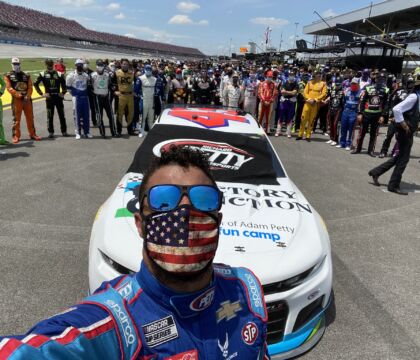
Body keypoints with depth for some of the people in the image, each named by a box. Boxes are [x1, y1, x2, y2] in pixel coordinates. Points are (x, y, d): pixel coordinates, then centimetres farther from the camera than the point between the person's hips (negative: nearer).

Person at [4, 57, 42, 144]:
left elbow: (30, 87, 5)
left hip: (27, 99, 3)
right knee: (16, 118, -1)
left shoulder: (26, 75, 13)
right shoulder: (8, 76, 4)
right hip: (16, 99, -3)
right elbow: (9, 88, -6)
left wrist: (27, 96, -11)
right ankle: (16, 136, 5)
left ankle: (32, 134, 18)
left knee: (30, 117, 7)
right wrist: (18, 95, -16)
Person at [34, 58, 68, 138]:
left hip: (58, 97, 1)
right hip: (49, 97, -1)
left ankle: (64, 131, 12)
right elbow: (35, 84, 3)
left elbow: (64, 84, 12)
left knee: (62, 115, 4)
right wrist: (41, 94, -3)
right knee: (50, 116, 3)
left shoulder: (59, 74, 6)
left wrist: (63, 93, 0)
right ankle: (50, 132, 10)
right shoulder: (43, 74, 1)